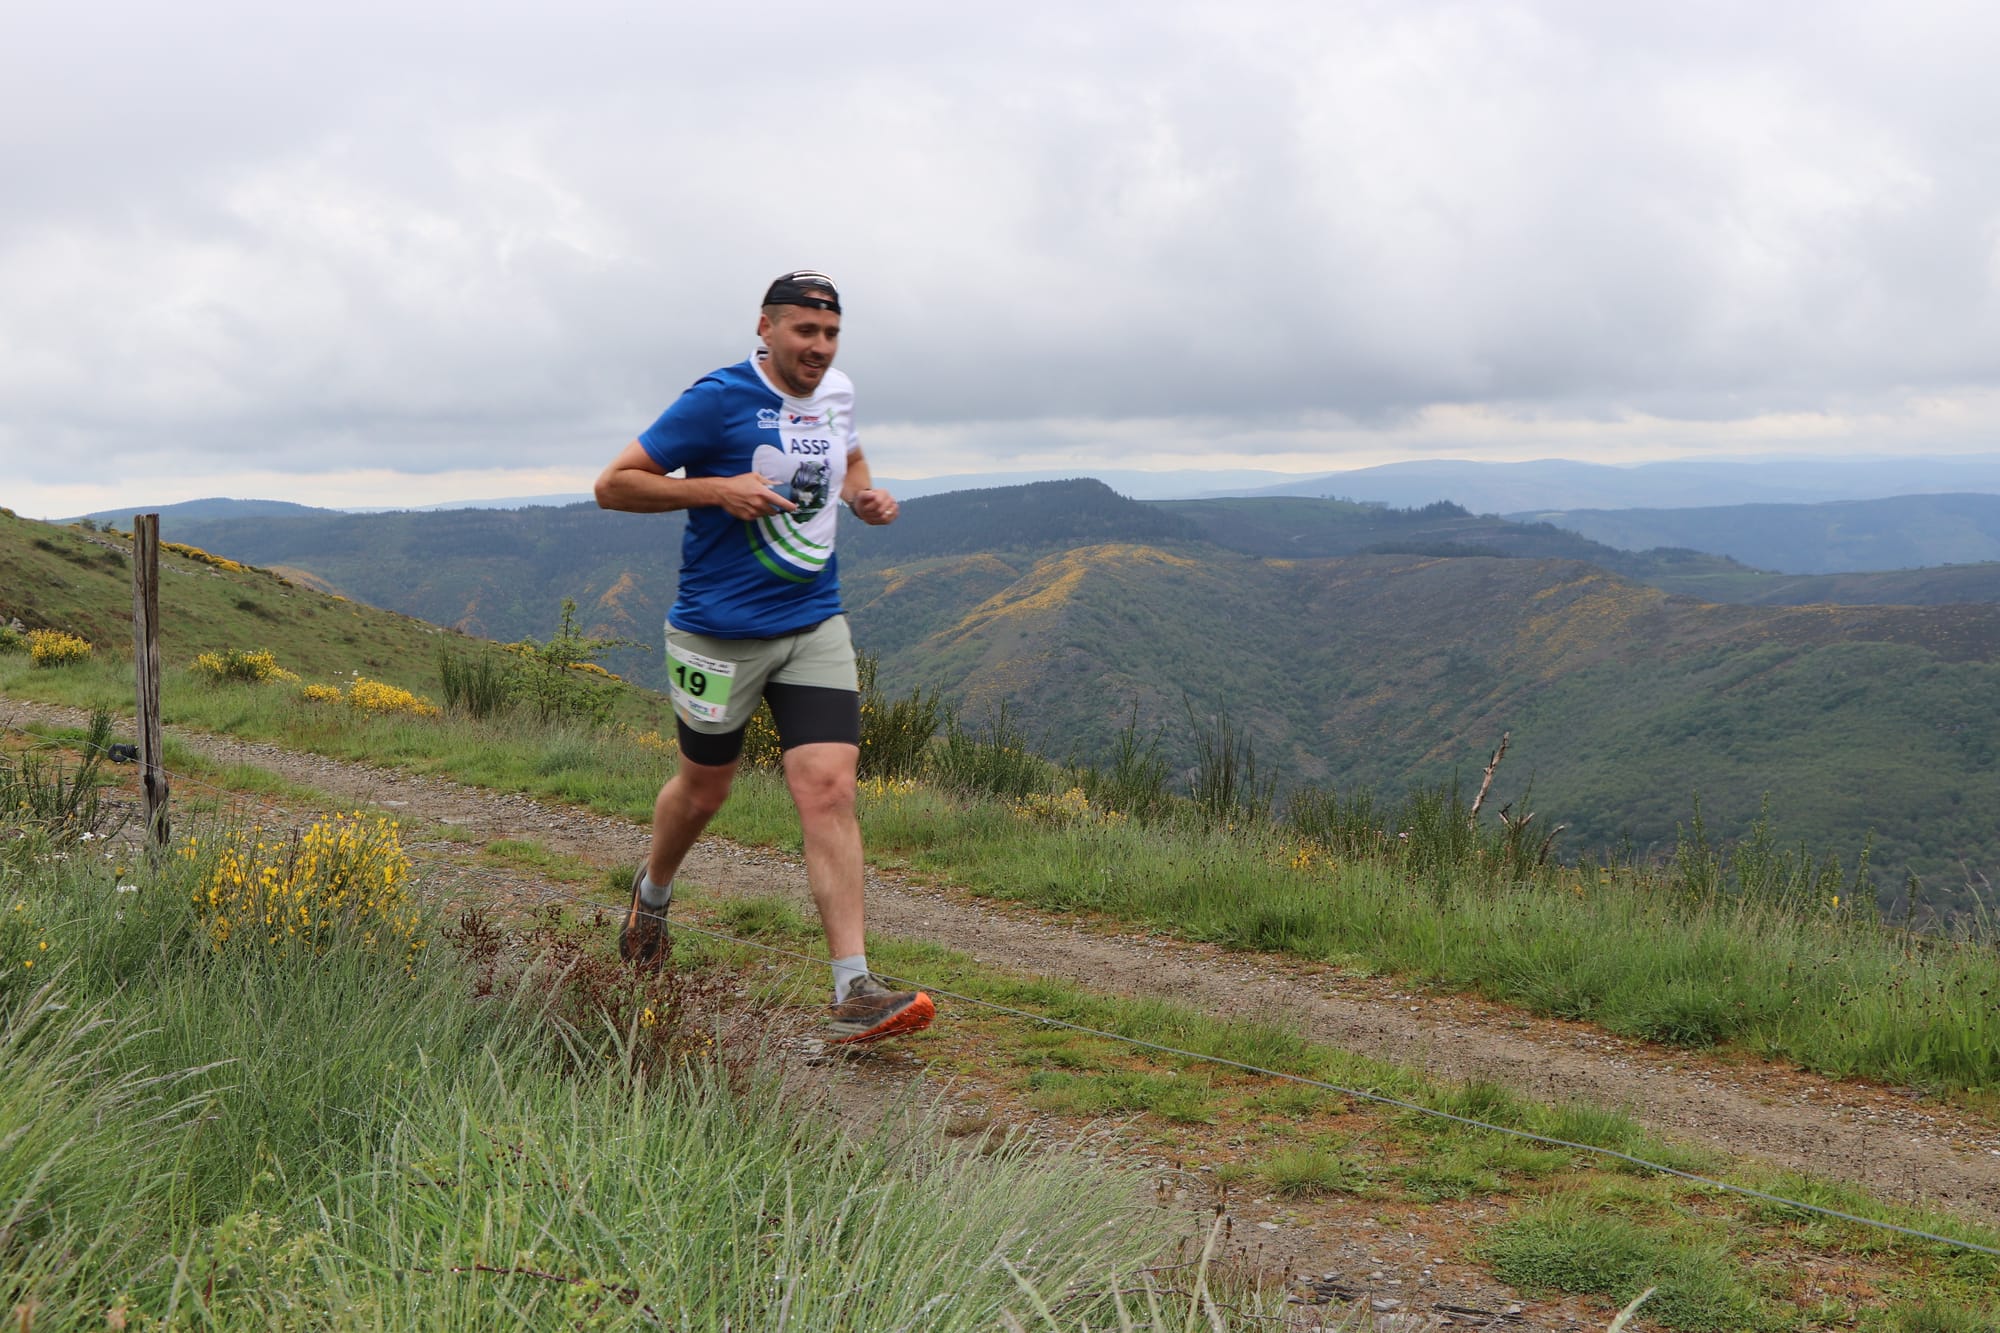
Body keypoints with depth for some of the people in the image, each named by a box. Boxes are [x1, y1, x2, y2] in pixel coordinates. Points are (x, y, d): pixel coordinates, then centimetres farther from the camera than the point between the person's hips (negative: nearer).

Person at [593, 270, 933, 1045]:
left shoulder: (837, 392, 6)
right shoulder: (719, 400, -13)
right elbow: (613, 486, -10)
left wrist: (865, 495, 6)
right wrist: (718, 489, -22)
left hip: (816, 626, 4)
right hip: (721, 631, -4)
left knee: (830, 791, -10)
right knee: (704, 789, 14)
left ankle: (852, 992, -12)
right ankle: (653, 894, 47)